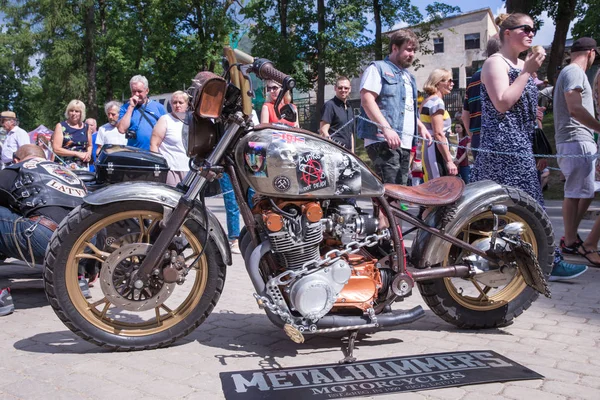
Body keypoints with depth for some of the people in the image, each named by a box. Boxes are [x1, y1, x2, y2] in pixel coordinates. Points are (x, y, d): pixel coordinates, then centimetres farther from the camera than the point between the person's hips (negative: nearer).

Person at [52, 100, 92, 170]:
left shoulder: (86, 127, 14)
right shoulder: (61, 126, 4)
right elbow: (56, 149, -3)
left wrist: (88, 153, 3)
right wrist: (77, 153, -9)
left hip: (83, 166, 3)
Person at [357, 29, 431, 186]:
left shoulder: (408, 77, 27)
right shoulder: (378, 68, 2)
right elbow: (367, 100, -12)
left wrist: (421, 126, 16)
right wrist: (386, 128, -22)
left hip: (405, 143, 8)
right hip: (382, 141, -8)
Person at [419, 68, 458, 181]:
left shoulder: (427, 101, 19)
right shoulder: (437, 101, -10)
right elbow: (438, 134, -18)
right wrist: (449, 161, -20)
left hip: (428, 150, 10)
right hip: (436, 152, -10)